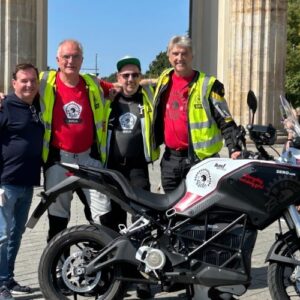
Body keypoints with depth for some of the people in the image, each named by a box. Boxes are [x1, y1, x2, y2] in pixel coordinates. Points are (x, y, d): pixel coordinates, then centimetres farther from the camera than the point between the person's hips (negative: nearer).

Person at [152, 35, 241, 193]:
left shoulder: (208, 85, -5)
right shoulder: (164, 80, 12)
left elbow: (225, 121, -7)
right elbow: (156, 113, 31)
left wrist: (234, 148, -18)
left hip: (200, 158, -6)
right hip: (170, 159, 6)